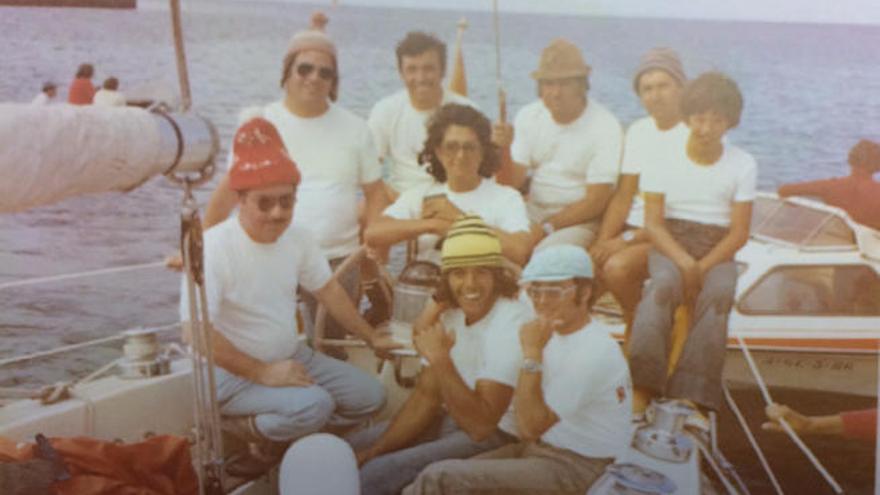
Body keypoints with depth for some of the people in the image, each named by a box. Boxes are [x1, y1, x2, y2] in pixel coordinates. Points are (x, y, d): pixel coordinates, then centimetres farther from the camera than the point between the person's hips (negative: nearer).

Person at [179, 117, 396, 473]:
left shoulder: (298, 238, -3)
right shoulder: (213, 248, -24)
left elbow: (328, 290, 13)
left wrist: (371, 337, 16)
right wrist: (263, 373, -28)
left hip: (293, 357, 8)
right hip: (234, 372, -7)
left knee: (369, 395, 1)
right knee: (314, 405, -30)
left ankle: (285, 432, 5)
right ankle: (232, 431, -5)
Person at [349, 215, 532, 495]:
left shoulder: (512, 323, -24)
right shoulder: (453, 314, 3)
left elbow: (481, 424, -28)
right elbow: (426, 395, 6)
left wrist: (441, 360, -33)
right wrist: (372, 452, -1)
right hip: (455, 417, 8)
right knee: (354, 448, 8)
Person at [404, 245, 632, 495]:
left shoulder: (594, 351, -19)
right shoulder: (552, 334, 8)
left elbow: (530, 427, -20)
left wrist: (531, 353, -21)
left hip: (578, 467, -8)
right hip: (537, 446, 8)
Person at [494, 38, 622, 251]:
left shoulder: (605, 126, -13)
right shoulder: (528, 116, 2)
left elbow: (595, 203, -12)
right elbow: (513, 183, -1)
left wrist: (545, 229, -15)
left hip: (579, 221, -4)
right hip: (531, 213, 5)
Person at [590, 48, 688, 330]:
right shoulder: (638, 131, 12)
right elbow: (624, 196, 9)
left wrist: (628, 239, -19)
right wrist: (603, 242, -8)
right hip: (634, 227, 6)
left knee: (617, 267, -29)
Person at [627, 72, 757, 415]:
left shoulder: (743, 164, 3)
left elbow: (739, 233, 0)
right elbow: (653, 223, -2)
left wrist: (701, 268, -15)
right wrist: (685, 264, -18)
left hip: (717, 250, 1)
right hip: (669, 245, 0)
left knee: (718, 293, -32)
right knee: (664, 284, -34)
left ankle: (692, 398, -36)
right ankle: (642, 387, -38)